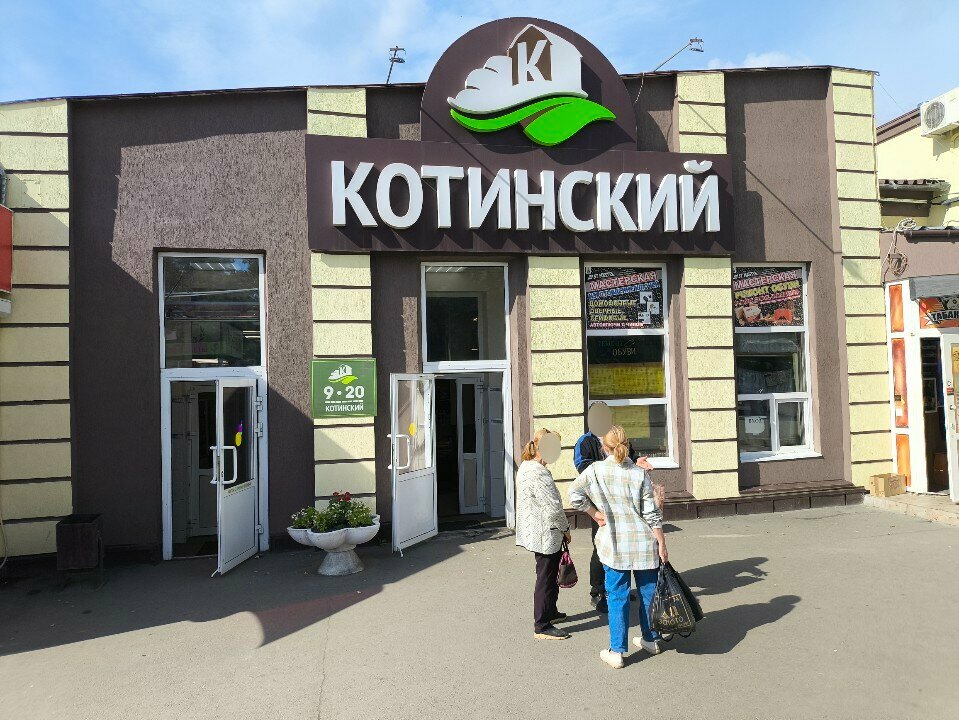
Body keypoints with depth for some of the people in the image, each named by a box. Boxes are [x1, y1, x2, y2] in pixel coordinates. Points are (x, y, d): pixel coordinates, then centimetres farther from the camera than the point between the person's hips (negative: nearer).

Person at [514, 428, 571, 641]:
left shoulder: (525, 467, 9)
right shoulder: (538, 473, -25)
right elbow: (553, 507, -24)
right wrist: (565, 528, -8)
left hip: (536, 532, 10)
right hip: (546, 534, -10)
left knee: (549, 575, 24)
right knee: (546, 578, 1)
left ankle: (550, 611, 40)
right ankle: (542, 626, 12)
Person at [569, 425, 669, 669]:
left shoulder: (596, 470, -7)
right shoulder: (640, 473, -6)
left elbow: (574, 495, -9)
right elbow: (652, 513, -5)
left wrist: (597, 515, 1)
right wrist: (662, 544, 1)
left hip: (614, 543, -1)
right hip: (644, 541, 1)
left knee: (617, 597, 7)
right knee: (648, 592, 17)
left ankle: (616, 651, 10)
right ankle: (651, 639, 33)